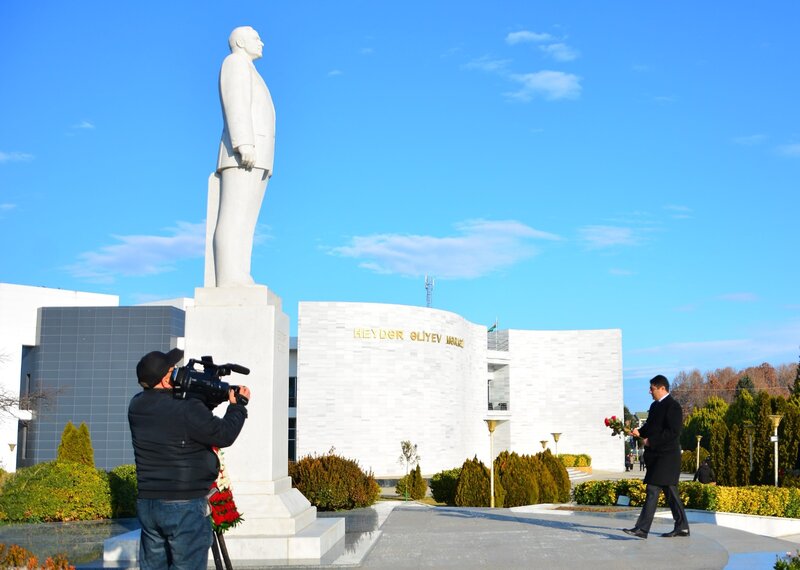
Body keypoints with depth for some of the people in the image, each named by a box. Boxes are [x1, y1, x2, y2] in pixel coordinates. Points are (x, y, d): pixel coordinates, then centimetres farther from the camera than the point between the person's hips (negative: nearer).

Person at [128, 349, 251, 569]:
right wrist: (238, 405, 6)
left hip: (146, 505, 7)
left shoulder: (136, 407, 3)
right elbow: (224, 436, -10)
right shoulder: (186, 409, -19)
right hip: (185, 507, -7)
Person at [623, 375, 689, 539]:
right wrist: (639, 432, 2)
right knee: (670, 491, 13)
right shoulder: (655, 405, 16)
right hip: (656, 455, 9)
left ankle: (642, 529, -14)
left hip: (666, 456, -9)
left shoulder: (672, 406, -12)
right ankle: (682, 527, 20)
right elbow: (650, 426, 23)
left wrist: (651, 441, -18)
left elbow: (674, 432, -19)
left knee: (652, 490, -12)